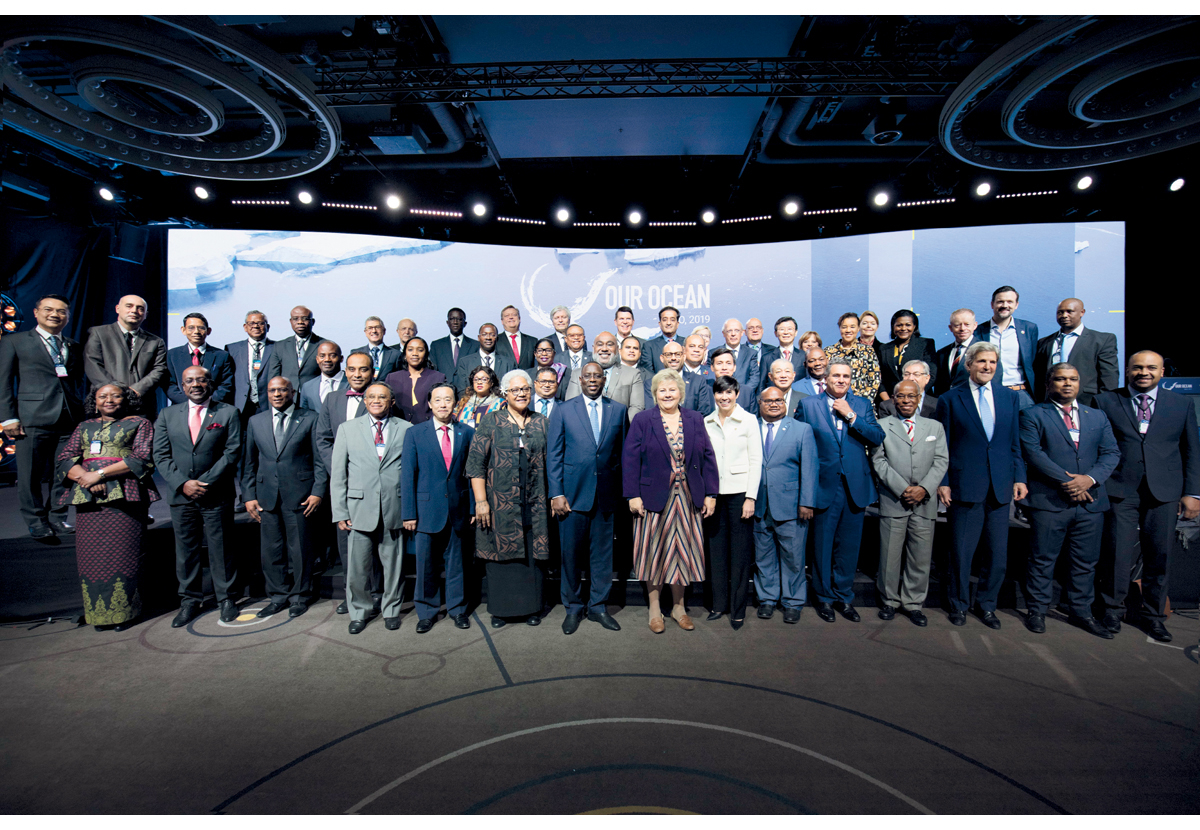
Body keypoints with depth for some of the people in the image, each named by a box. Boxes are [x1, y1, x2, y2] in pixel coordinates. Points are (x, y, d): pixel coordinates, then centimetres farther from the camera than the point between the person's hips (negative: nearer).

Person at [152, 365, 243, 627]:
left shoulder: (228, 413, 2)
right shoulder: (168, 415, 11)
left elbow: (232, 452, -5)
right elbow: (161, 455, 5)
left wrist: (206, 483, -13)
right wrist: (183, 483, -9)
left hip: (217, 495, -3)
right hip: (181, 495, 3)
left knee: (221, 549, 4)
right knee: (185, 550, 10)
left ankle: (227, 599, 17)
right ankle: (189, 601, 23)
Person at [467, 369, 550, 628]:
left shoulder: (541, 423, 9)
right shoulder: (490, 422, 0)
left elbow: (549, 462, 11)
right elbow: (476, 463, -4)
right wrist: (481, 501, -10)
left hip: (534, 503, 2)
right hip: (500, 503, -2)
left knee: (532, 554, 7)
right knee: (500, 552, 6)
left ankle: (531, 607, 24)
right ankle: (500, 609, 23)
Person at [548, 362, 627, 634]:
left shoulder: (618, 410, 7)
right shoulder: (563, 410, 2)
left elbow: (622, 452, 8)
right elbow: (553, 455, -1)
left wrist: (622, 490, 3)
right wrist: (556, 494, -7)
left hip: (606, 494, 2)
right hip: (573, 492, -1)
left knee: (603, 552, 10)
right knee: (571, 553, 7)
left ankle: (598, 606, 28)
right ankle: (573, 607, 26)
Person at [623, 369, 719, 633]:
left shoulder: (695, 419, 7)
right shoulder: (642, 420, -1)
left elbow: (708, 458, 6)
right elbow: (630, 459, -5)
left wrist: (710, 494, 1)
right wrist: (633, 495, -11)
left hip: (688, 499, 3)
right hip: (654, 497, -2)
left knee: (683, 550, 10)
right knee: (654, 550, 6)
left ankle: (679, 606, 27)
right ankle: (654, 609, 22)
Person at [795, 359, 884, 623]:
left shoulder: (862, 405, 8)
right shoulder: (808, 404, 1)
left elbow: (877, 438, -4)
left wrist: (851, 416, -13)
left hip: (855, 487, 2)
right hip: (824, 485, -2)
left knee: (849, 547, 12)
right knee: (822, 546, 8)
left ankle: (844, 596, 28)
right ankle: (824, 597, 25)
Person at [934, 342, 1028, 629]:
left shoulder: (1009, 397, 11)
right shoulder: (950, 399, 0)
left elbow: (1015, 442, 13)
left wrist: (1019, 477, 6)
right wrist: (942, 482, -5)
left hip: (1000, 487, 3)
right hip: (964, 486, -3)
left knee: (999, 554, 8)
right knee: (961, 552, 5)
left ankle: (986, 603, 28)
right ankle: (959, 604, 23)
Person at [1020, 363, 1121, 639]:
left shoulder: (1098, 416, 16)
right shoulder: (1033, 415, 1)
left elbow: (1111, 453, 7)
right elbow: (1033, 452, -9)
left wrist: (1090, 478, -10)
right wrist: (1065, 480, -15)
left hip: (1090, 501, 4)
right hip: (1049, 501, -4)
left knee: (1086, 562, 12)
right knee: (1043, 559, 3)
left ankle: (1081, 612, 26)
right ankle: (1037, 611, 15)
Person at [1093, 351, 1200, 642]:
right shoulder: (1105, 401, 4)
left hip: (1164, 494, 2)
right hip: (1120, 492, -2)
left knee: (1160, 555, 8)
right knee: (1117, 553, -2)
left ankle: (1153, 614, 23)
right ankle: (1113, 610, 13)